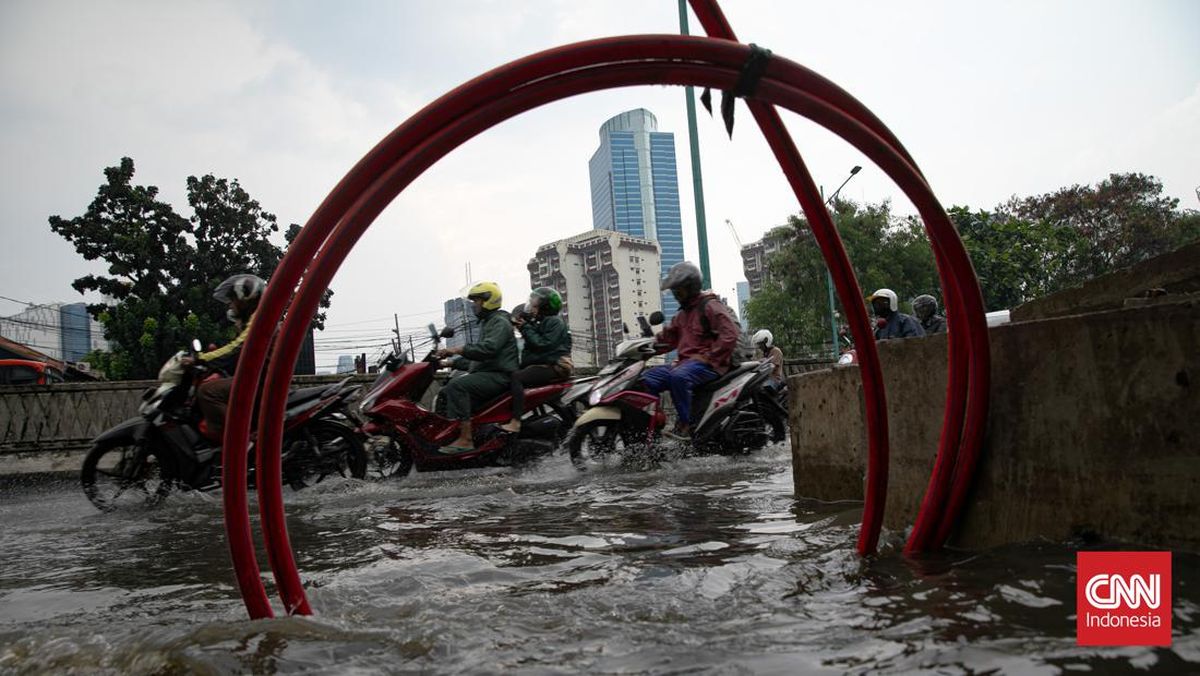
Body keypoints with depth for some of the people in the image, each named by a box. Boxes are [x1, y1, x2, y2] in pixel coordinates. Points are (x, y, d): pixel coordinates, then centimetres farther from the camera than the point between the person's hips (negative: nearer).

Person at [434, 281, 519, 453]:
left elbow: (488, 348, -25)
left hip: (499, 376, -11)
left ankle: (466, 439, -35)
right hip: (485, 373, 11)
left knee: (457, 386, -30)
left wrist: (457, 349, -27)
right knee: (445, 393, 4)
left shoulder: (500, 322, -7)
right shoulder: (486, 323, 26)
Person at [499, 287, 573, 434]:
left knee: (517, 377, -27)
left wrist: (526, 328, -12)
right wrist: (520, 326, 9)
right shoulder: (539, 322, 22)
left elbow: (543, 345, -19)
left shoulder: (554, 322, -7)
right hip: (539, 364, 10)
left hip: (553, 366, -10)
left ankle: (515, 423, -35)